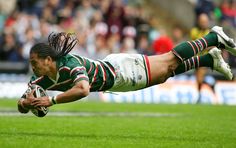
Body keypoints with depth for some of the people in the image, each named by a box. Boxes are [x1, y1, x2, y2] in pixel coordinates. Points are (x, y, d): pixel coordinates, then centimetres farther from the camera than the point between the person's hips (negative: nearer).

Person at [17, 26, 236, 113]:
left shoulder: (69, 64, -40)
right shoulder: (42, 77, -17)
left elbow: (82, 89, -55)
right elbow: (26, 98, -7)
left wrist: (52, 100, -54)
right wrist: (25, 102, -30)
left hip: (121, 70, -6)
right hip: (108, 68, 6)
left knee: (171, 61, 11)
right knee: (168, 71, 23)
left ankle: (214, 37, 29)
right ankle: (210, 59, 40)